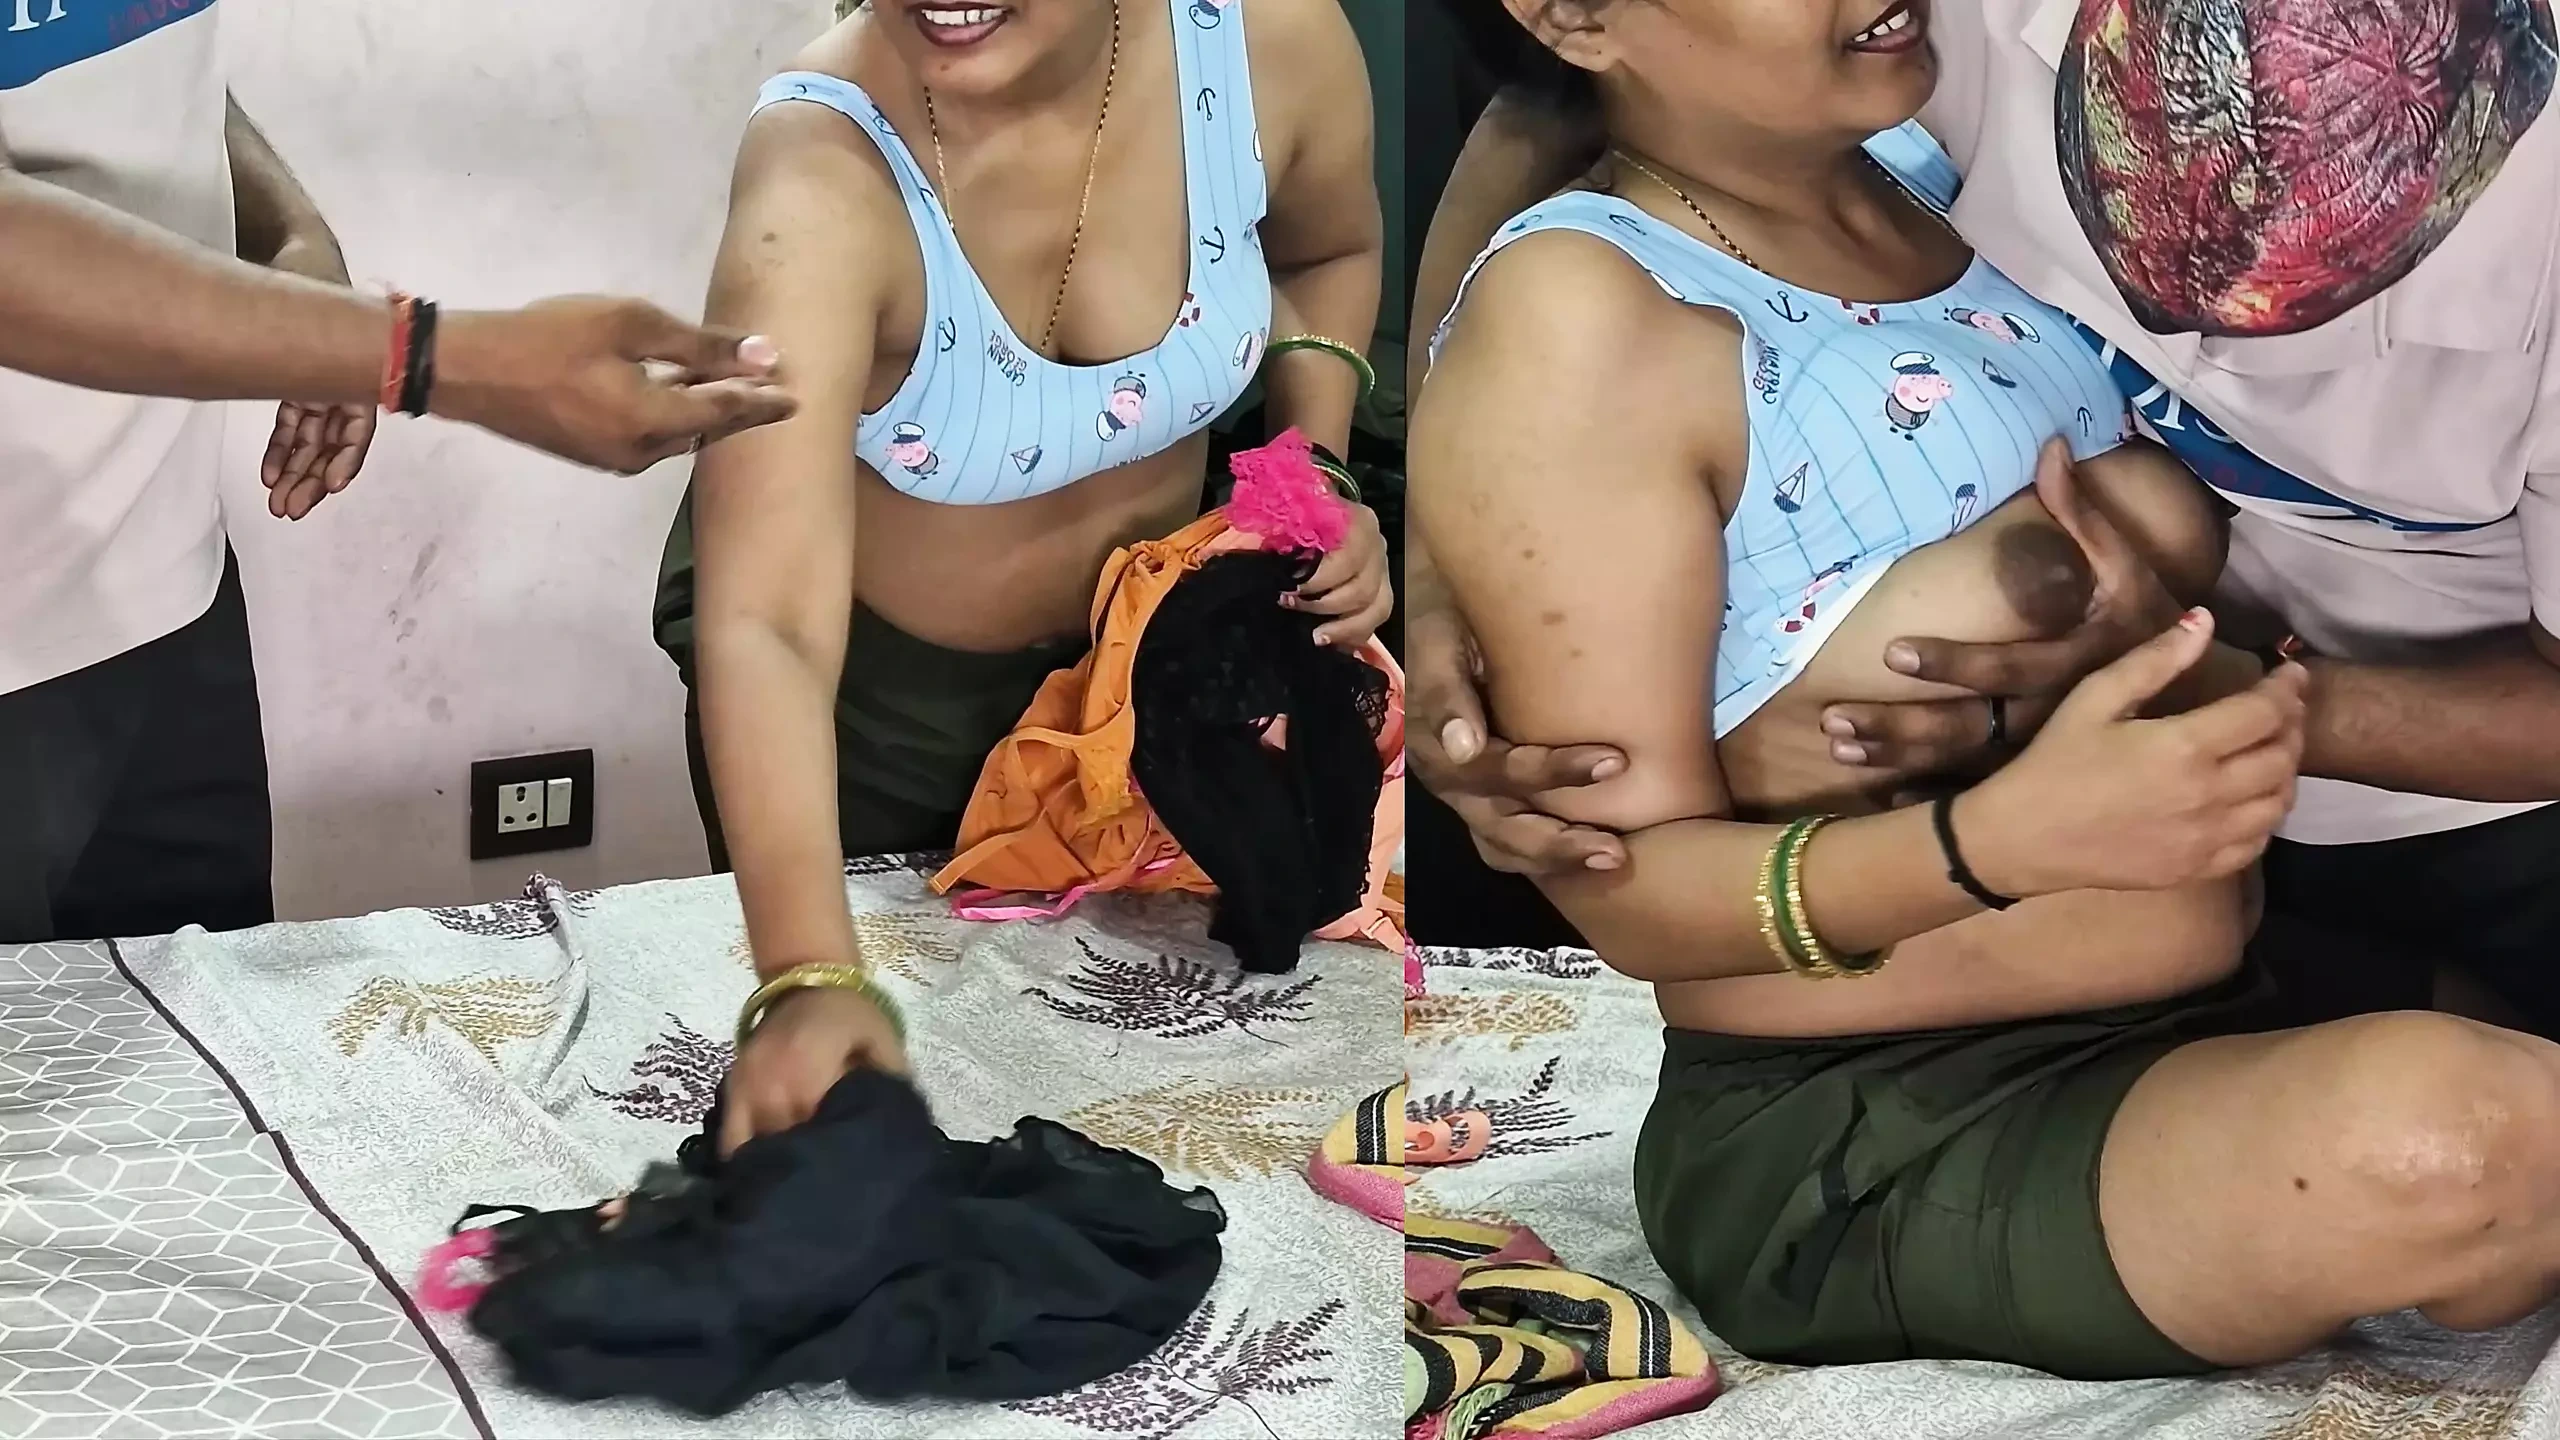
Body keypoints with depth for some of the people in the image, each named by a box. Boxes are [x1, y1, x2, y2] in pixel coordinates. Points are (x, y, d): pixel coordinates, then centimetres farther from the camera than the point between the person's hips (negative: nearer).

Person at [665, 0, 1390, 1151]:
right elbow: (764, 629, -48)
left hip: (1147, 630, 3)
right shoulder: (820, 182, -39)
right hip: (864, 665, -3)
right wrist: (810, 978, -60)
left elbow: (1324, 253, 0)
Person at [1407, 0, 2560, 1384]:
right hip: (1875, 1144, -7)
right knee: (2444, 1137, -29)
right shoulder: (1575, 317, -15)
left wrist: (2172, 622, -6)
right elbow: (1630, 884, -16)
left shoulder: (1936, 167, 6)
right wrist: (2006, 838, -31)